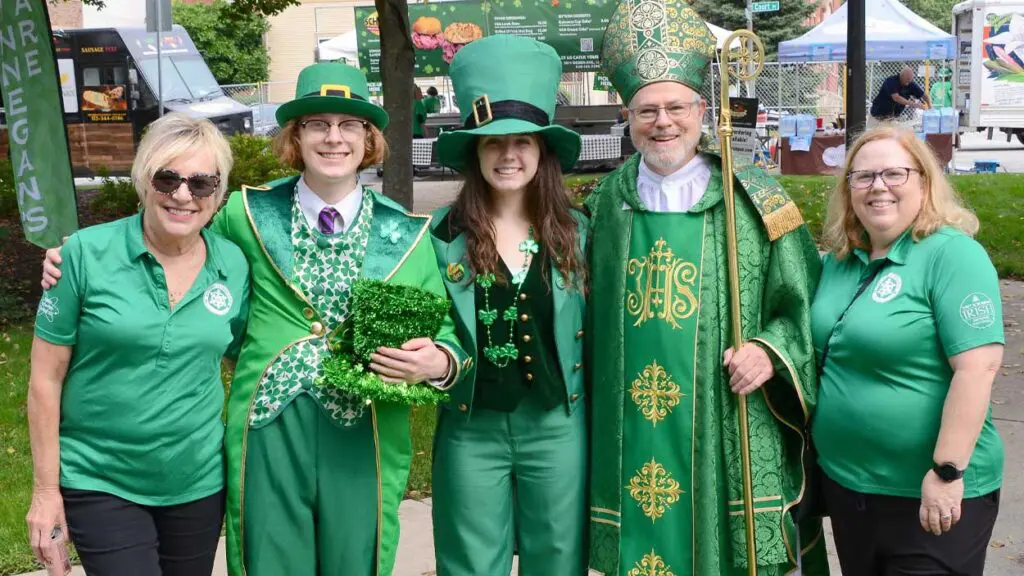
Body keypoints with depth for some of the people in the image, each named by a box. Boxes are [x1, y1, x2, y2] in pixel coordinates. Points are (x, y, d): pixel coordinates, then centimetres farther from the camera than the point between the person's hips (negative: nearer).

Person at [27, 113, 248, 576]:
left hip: (199, 482, 3)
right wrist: (45, 489, -5)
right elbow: (46, 378, -7)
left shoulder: (234, 265, -2)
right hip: (99, 484, -3)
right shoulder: (86, 253, -11)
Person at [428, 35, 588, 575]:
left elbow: (593, 327, 5)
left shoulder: (575, 231, -1)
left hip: (557, 426, 1)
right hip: (470, 428, 0)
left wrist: (589, 408, -2)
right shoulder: (442, 233, -4)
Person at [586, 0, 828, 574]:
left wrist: (772, 349, -15)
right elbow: (583, 316, 14)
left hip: (728, 437, -2)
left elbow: (802, 303, 2)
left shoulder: (754, 201, -1)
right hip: (630, 442, 2)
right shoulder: (605, 205, 7)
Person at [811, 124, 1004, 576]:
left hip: (930, 495, -7)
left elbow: (977, 367, -22)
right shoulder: (839, 260, 7)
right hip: (844, 483, 7)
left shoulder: (952, 254, -15)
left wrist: (947, 471, -23)